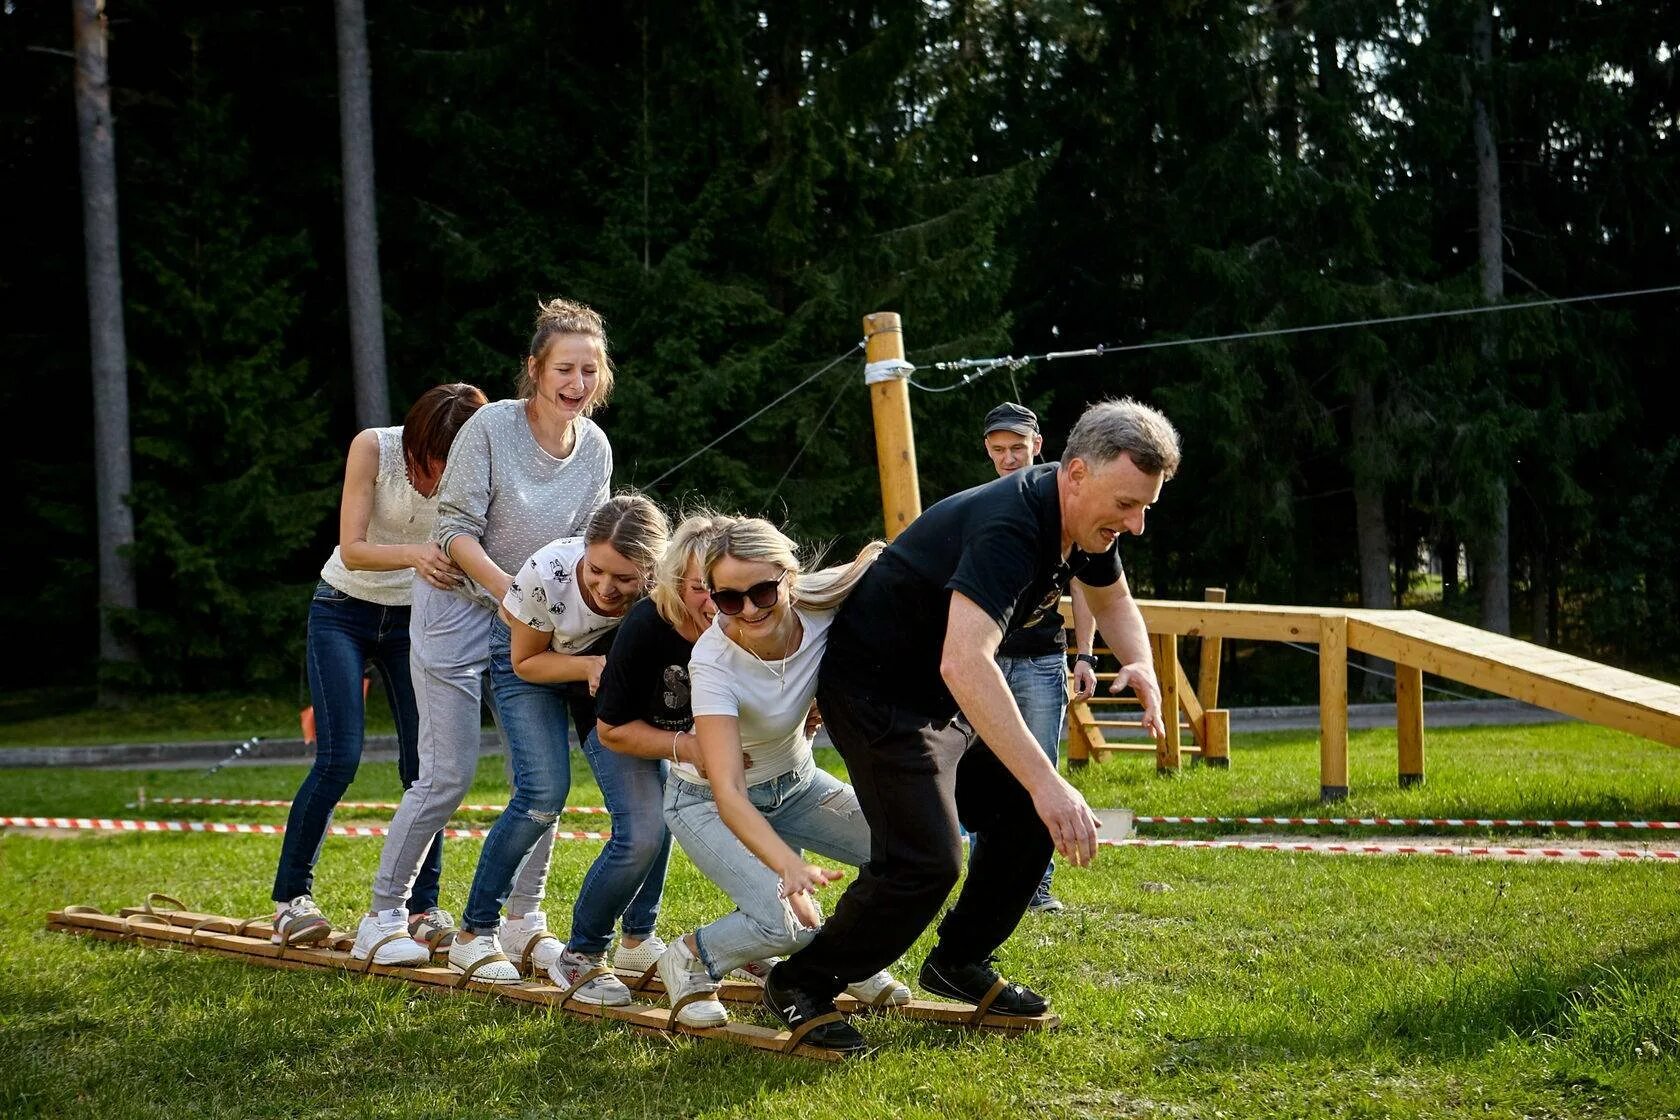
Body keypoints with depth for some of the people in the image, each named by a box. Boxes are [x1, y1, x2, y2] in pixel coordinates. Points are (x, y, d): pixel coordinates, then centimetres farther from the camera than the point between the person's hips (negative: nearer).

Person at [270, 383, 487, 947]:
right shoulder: (374, 447, -21)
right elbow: (351, 550, -24)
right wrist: (414, 554, -43)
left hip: (413, 618, 3)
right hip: (345, 610, -3)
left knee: (424, 765, -4)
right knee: (338, 760, -12)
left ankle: (422, 907, 6)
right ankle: (291, 897, 2)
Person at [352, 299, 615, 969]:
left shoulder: (596, 450, -2)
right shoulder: (491, 426, -18)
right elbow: (456, 531, -17)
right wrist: (512, 592, -26)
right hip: (459, 608, -5)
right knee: (449, 774, -7)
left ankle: (524, 921, 14)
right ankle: (382, 917, 6)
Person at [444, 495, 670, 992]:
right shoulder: (547, 574, -36)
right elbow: (526, 662, -18)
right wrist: (592, 666, -34)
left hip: (609, 658, 3)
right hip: (531, 657, -3)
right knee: (544, 792, -19)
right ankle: (474, 934, -5)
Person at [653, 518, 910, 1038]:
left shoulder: (824, 603, -25)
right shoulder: (714, 660, -34)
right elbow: (728, 793, -40)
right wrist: (791, 866, -55)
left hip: (796, 780, 5)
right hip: (709, 801, -5)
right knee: (791, 920, -26)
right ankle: (690, 959, 4)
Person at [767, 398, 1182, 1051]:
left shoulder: (1084, 522, -4)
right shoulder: (1009, 529, -33)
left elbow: (1112, 601, 19)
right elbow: (963, 663, -47)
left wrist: (1140, 665, -5)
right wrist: (1045, 783, -52)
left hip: (941, 699, 10)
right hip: (874, 688, -10)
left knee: (1030, 819, 6)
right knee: (925, 862, -18)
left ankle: (958, 963, 24)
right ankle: (800, 986, -1)